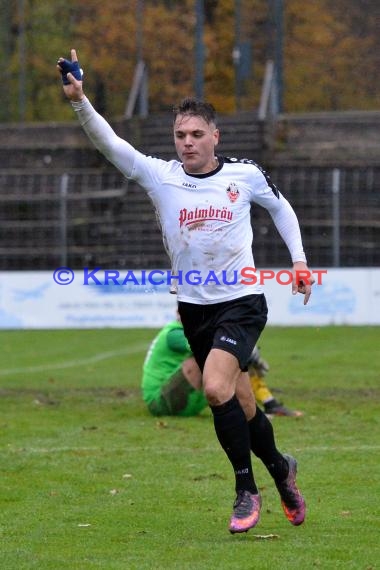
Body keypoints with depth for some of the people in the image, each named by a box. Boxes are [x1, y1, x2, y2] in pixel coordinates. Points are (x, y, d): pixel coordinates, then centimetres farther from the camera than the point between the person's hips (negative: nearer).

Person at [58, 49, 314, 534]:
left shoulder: (245, 175, -5)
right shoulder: (160, 176, -5)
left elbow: (280, 206, 15)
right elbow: (110, 143, -18)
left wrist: (298, 258, 9)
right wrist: (79, 100, -33)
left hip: (242, 300, -3)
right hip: (193, 307, 3)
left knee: (215, 387, -24)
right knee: (241, 405, 9)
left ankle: (246, 490, -9)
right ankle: (280, 469, 37)